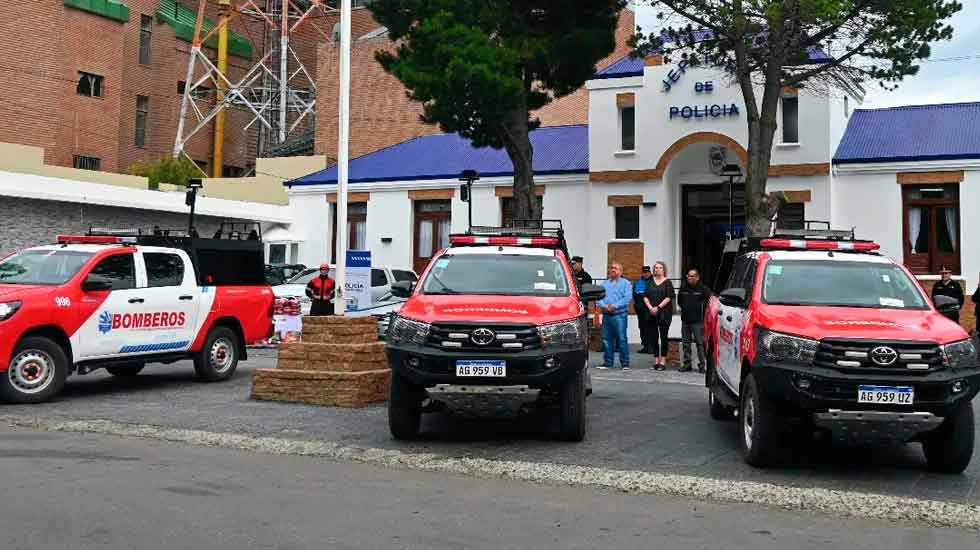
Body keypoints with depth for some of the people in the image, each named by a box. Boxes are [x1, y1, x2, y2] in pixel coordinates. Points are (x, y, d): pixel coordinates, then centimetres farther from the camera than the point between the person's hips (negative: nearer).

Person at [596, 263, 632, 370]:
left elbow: (627, 298, -7)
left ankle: (625, 363, -3)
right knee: (606, 339, 5)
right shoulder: (604, 283, 19)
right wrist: (604, 306, -11)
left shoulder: (626, 283, 7)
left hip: (620, 314, -4)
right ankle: (607, 362, 12)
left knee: (622, 339, -7)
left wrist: (615, 306, -16)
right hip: (606, 315, 4)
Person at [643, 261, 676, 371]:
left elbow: (669, 297, -7)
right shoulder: (650, 282, 12)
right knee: (653, 337, 4)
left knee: (663, 337, -4)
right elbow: (645, 297, 8)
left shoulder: (667, 282, 1)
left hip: (664, 313, -4)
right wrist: (650, 307, -7)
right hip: (652, 313, 4)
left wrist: (658, 307, -13)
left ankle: (663, 361, -1)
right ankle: (656, 360, 10)